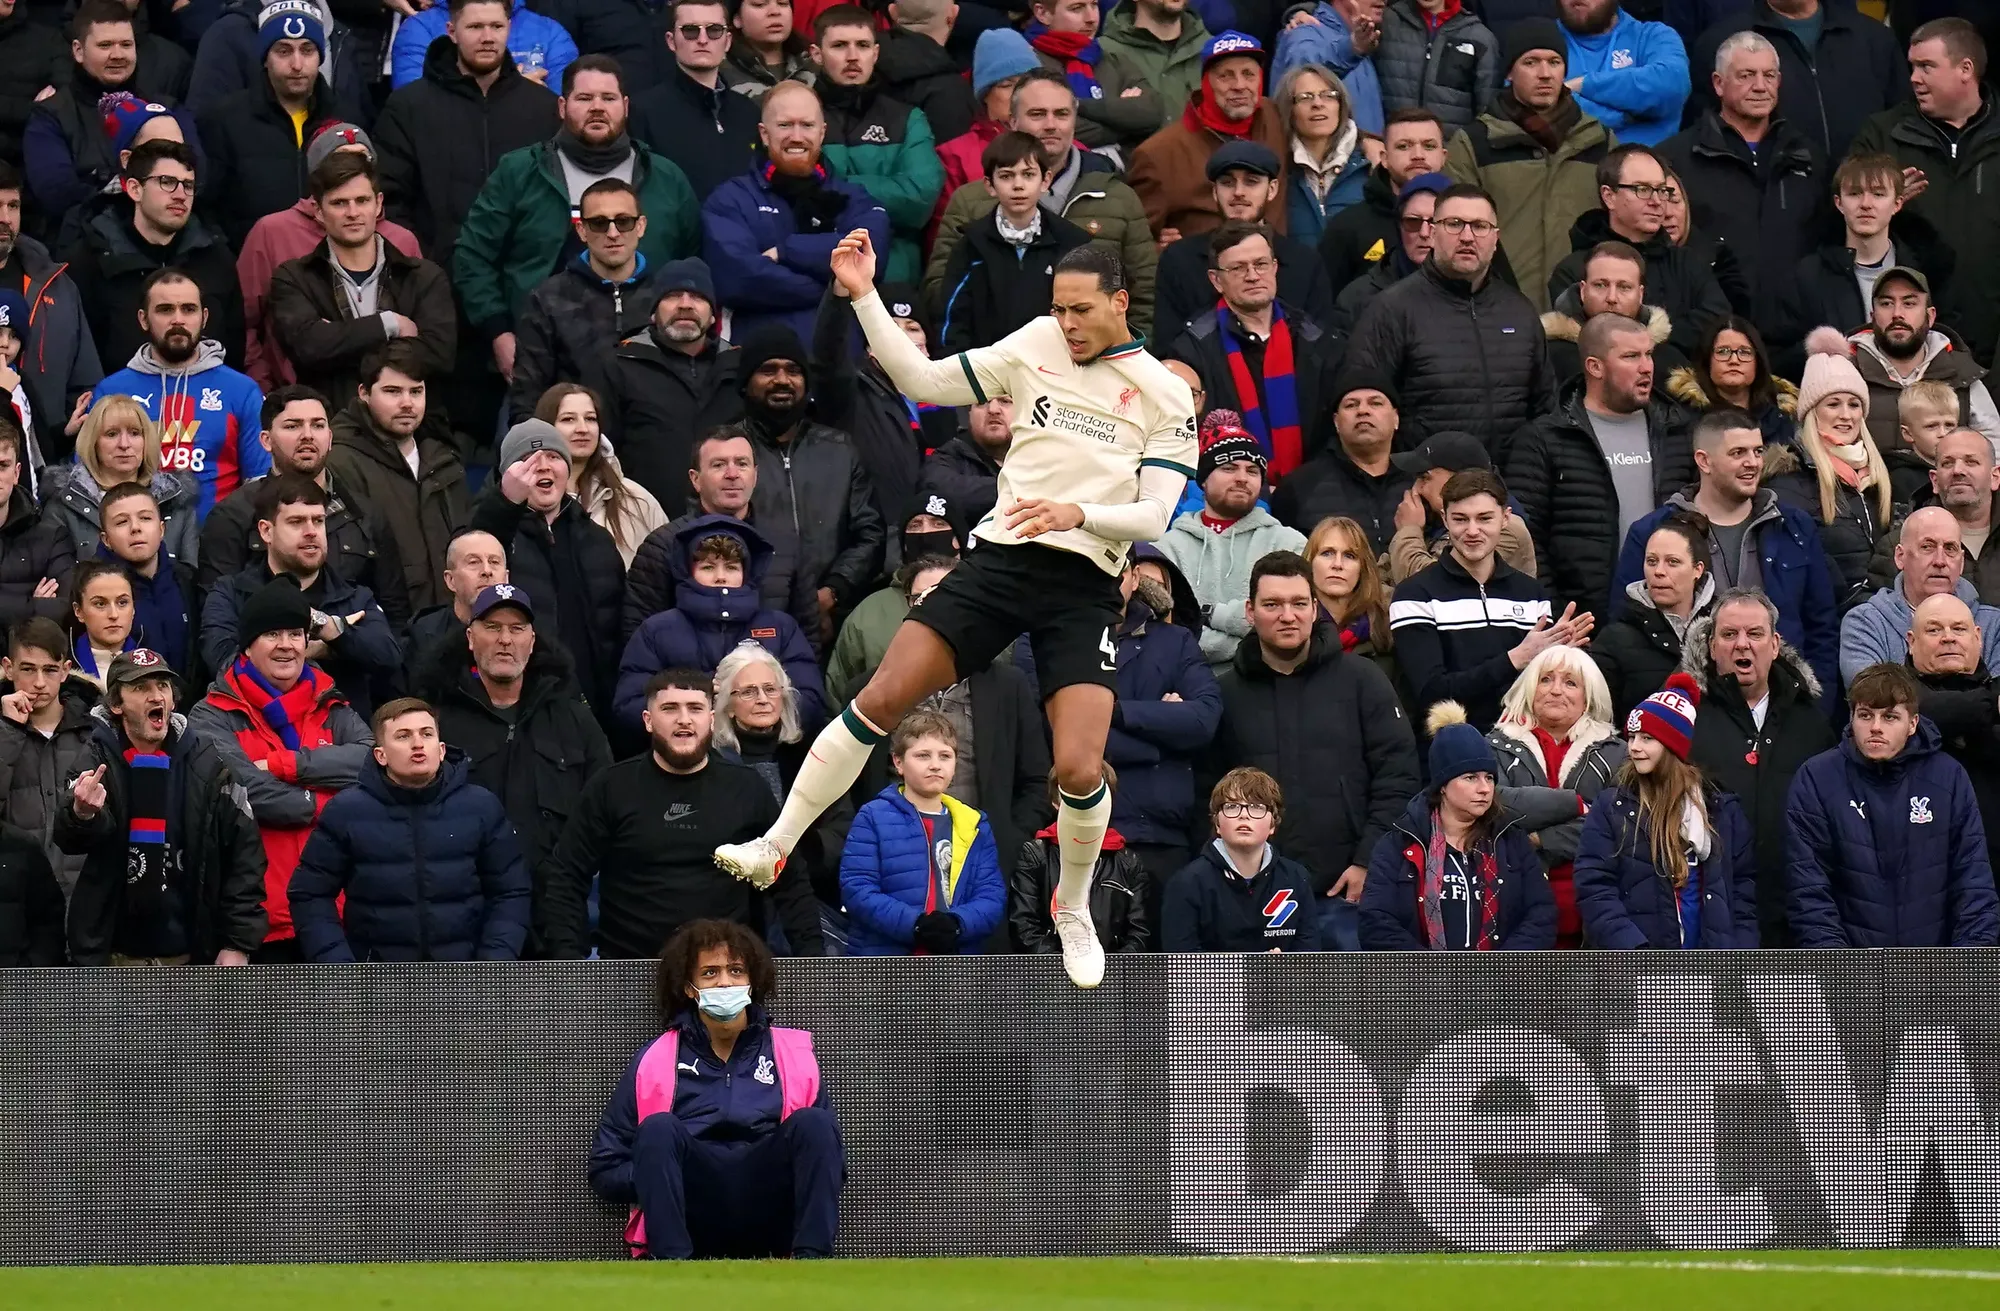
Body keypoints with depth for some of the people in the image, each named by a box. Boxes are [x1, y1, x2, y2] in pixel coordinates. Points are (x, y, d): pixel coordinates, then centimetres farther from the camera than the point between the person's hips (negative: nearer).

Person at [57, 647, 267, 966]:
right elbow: (70, 837, -18)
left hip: (189, 956, 0)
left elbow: (244, 853, 0)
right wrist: (82, 814, -42)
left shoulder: (205, 766, -2)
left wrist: (238, 944, -6)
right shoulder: (98, 763, -3)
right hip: (114, 957, 0)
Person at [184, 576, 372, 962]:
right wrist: (321, 807, -6)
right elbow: (244, 787, -16)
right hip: (265, 916, -4)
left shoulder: (331, 710, 14)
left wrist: (285, 764, -12)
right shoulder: (213, 717, 1)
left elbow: (375, 760, -6)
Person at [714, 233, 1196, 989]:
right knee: (880, 700, -11)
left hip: (1083, 586, -2)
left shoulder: (1166, 394, 1)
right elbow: (924, 382, 8)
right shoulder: (1037, 346, 7)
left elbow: (1155, 515, -3)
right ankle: (775, 848, 0)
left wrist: (1078, 514, -21)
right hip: (1001, 558, 2)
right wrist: (865, 298, -1)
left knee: (1079, 771, -14)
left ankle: (1073, 909, 15)